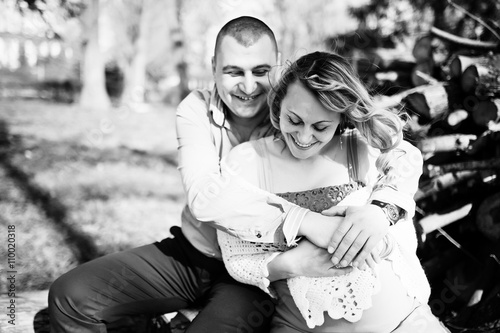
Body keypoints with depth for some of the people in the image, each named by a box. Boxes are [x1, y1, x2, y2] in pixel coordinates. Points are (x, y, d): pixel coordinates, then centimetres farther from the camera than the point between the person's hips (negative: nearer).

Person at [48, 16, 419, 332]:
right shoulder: (196, 110, -10)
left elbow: (403, 157, -17)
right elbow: (205, 196, -28)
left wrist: (378, 207, -41)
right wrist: (302, 219, -41)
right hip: (189, 254, 2)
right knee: (70, 295, -10)